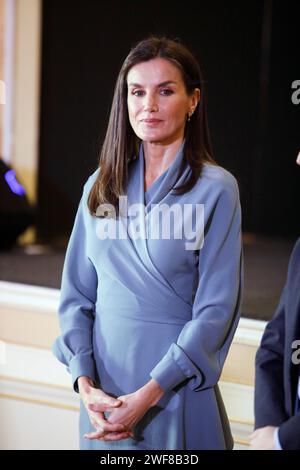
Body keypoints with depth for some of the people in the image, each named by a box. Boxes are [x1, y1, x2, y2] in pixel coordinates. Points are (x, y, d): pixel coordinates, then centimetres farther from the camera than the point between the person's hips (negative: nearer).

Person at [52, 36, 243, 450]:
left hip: (174, 388, -4)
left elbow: (215, 310, -12)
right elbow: (77, 294, 5)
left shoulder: (216, 189, -8)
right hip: (103, 391, 4)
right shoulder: (101, 186, 5)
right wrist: (85, 383, -8)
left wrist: (148, 395, -17)